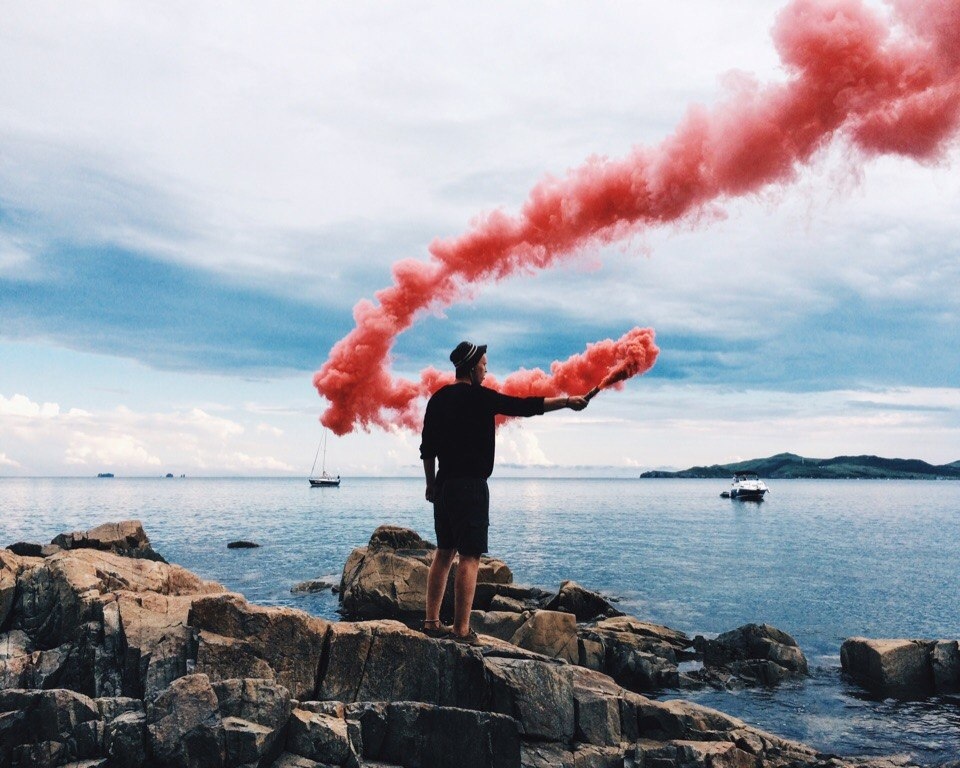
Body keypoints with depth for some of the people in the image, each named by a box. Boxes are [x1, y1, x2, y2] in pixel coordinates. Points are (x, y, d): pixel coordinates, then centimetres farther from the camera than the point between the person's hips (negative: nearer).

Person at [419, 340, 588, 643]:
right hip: (471, 486, -8)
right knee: (470, 557, -5)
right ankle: (461, 630, -6)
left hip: (444, 484, 8)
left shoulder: (438, 398, 11)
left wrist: (431, 483, 22)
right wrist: (566, 401, -3)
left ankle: (432, 622, 15)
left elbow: (427, 448, 13)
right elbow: (526, 406, -10)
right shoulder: (479, 396, -10)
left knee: (444, 553, 13)